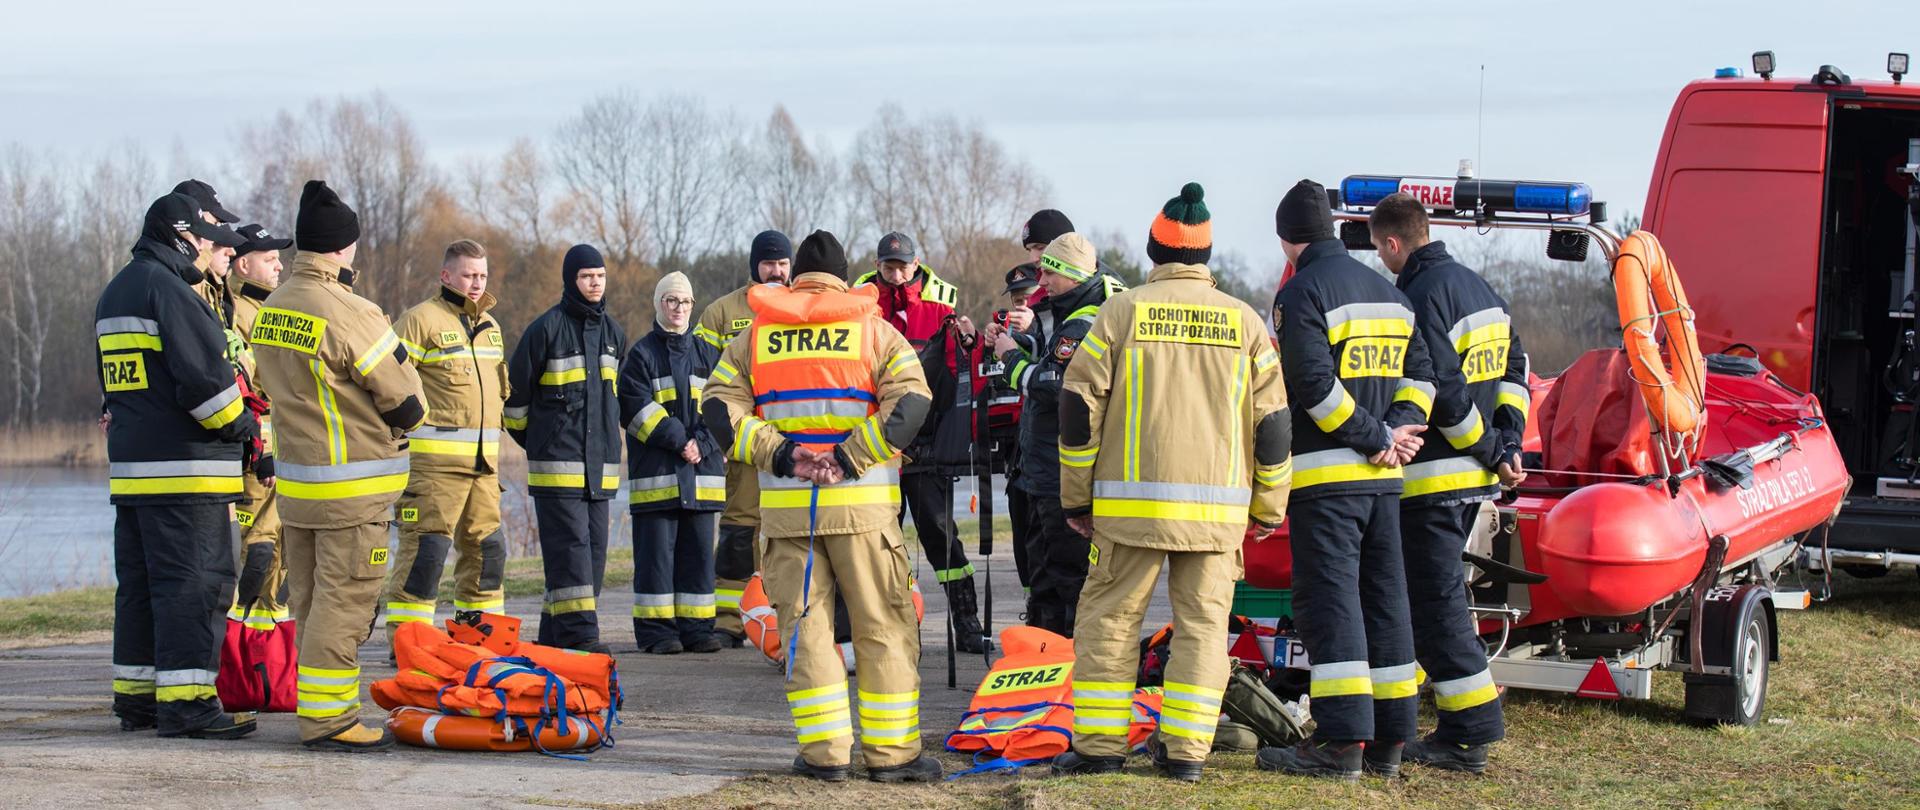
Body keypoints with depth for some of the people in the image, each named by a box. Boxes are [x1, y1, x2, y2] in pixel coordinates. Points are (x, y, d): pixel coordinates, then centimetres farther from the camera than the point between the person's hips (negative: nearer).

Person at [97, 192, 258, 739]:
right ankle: (184, 702, -12)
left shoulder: (114, 294, 19)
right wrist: (241, 424, -5)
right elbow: (203, 376, -19)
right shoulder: (169, 290, -14)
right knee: (195, 583, -9)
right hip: (184, 468, -10)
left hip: (130, 464, 10)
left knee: (140, 583, 13)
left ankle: (135, 696, 16)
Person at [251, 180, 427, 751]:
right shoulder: (349, 314, -20)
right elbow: (407, 402, -13)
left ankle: (321, 712, 21)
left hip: (293, 480, 8)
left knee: (311, 603, 14)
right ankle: (327, 719, -2)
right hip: (353, 485, -8)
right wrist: (400, 422, 8)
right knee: (343, 604, -3)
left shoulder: (271, 309, 5)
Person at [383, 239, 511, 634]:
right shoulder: (421, 320, -7)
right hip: (434, 460, -8)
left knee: (487, 546, 11)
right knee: (427, 546, -10)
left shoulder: (489, 326, 19)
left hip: (482, 459, 8)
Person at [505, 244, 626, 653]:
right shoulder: (547, 328, -7)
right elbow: (516, 390, 0)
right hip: (556, 463, -7)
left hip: (601, 462, 7)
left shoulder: (613, 332, 13)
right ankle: (577, 634, -13)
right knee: (569, 545, -11)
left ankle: (555, 633, 13)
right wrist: (533, 440, 9)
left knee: (594, 547, 6)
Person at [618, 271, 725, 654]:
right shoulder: (642, 354, 2)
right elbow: (636, 408, -7)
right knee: (656, 551, -3)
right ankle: (655, 629, 1)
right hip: (655, 470, -4)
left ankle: (696, 627, 10)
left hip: (701, 471, 4)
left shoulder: (706, 354, 14)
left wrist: (702, 445, -9)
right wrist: (678, 440, -14)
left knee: (698, 550, 5)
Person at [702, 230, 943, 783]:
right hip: (861, 505, -2)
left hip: (786, 505, 2)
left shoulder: (756, 334, 10)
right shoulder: (873, 329, 4)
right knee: (883, 628, 5)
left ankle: (824, 751, 5)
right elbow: (910, 401, -9)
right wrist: (848, 459, -12)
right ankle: (893, 752, 5)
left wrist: (780, 454, -5)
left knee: (805, 625, 8)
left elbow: (720, 407, 2)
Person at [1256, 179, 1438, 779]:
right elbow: (1419, 373, 14)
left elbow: (1315, 384, -18)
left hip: (1325, 477, -7)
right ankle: (1388, 741, 12)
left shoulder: (1301, 292, -9)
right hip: (1383, 480, 7)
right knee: (1383, 600, 10)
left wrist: (1379, 435, -12)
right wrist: (1396, 431, 1)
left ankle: (1341, 742, -10)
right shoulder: (1388, 294, 17)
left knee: (1328, 602, -7)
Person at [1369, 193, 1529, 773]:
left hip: (1432, 477, -10)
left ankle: (1471, 734, -6)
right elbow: (1514, 368, 16)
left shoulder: (1420, 297, -16)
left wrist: (1490, 450, -11)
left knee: (1436, 600, -5)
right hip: (1475, 478, 10)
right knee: (1432, 593, 17)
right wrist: (1507, 444, 8)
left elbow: (1445, 392, -21)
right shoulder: (1479, 287, 15)